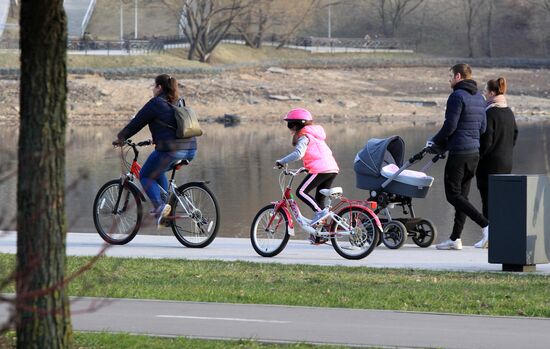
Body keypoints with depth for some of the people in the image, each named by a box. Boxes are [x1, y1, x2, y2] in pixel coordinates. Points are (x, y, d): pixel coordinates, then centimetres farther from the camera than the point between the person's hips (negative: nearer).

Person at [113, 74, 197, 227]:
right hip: (190, 149, 8)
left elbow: (137, 123, 2)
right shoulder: (179, 102, 19)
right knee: (158, 171, 30)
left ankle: (160, 205, -8)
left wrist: (121, 138, 15)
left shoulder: (155, 104, -4)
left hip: (170, 150, -8)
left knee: (145, 176, 11)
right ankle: (164, 206, 22)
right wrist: (157, 139, 43)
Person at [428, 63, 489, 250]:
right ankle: (455, 238, 12)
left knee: (453, 195, -5)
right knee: (462, 195, 11)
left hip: (459, 152, -9)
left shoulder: (457, 96, -13)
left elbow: (450, 126, -18)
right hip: (474, 151, 9)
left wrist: (434, 141, -1)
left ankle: (486, 225, -17)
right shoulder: (479, 98, 14)